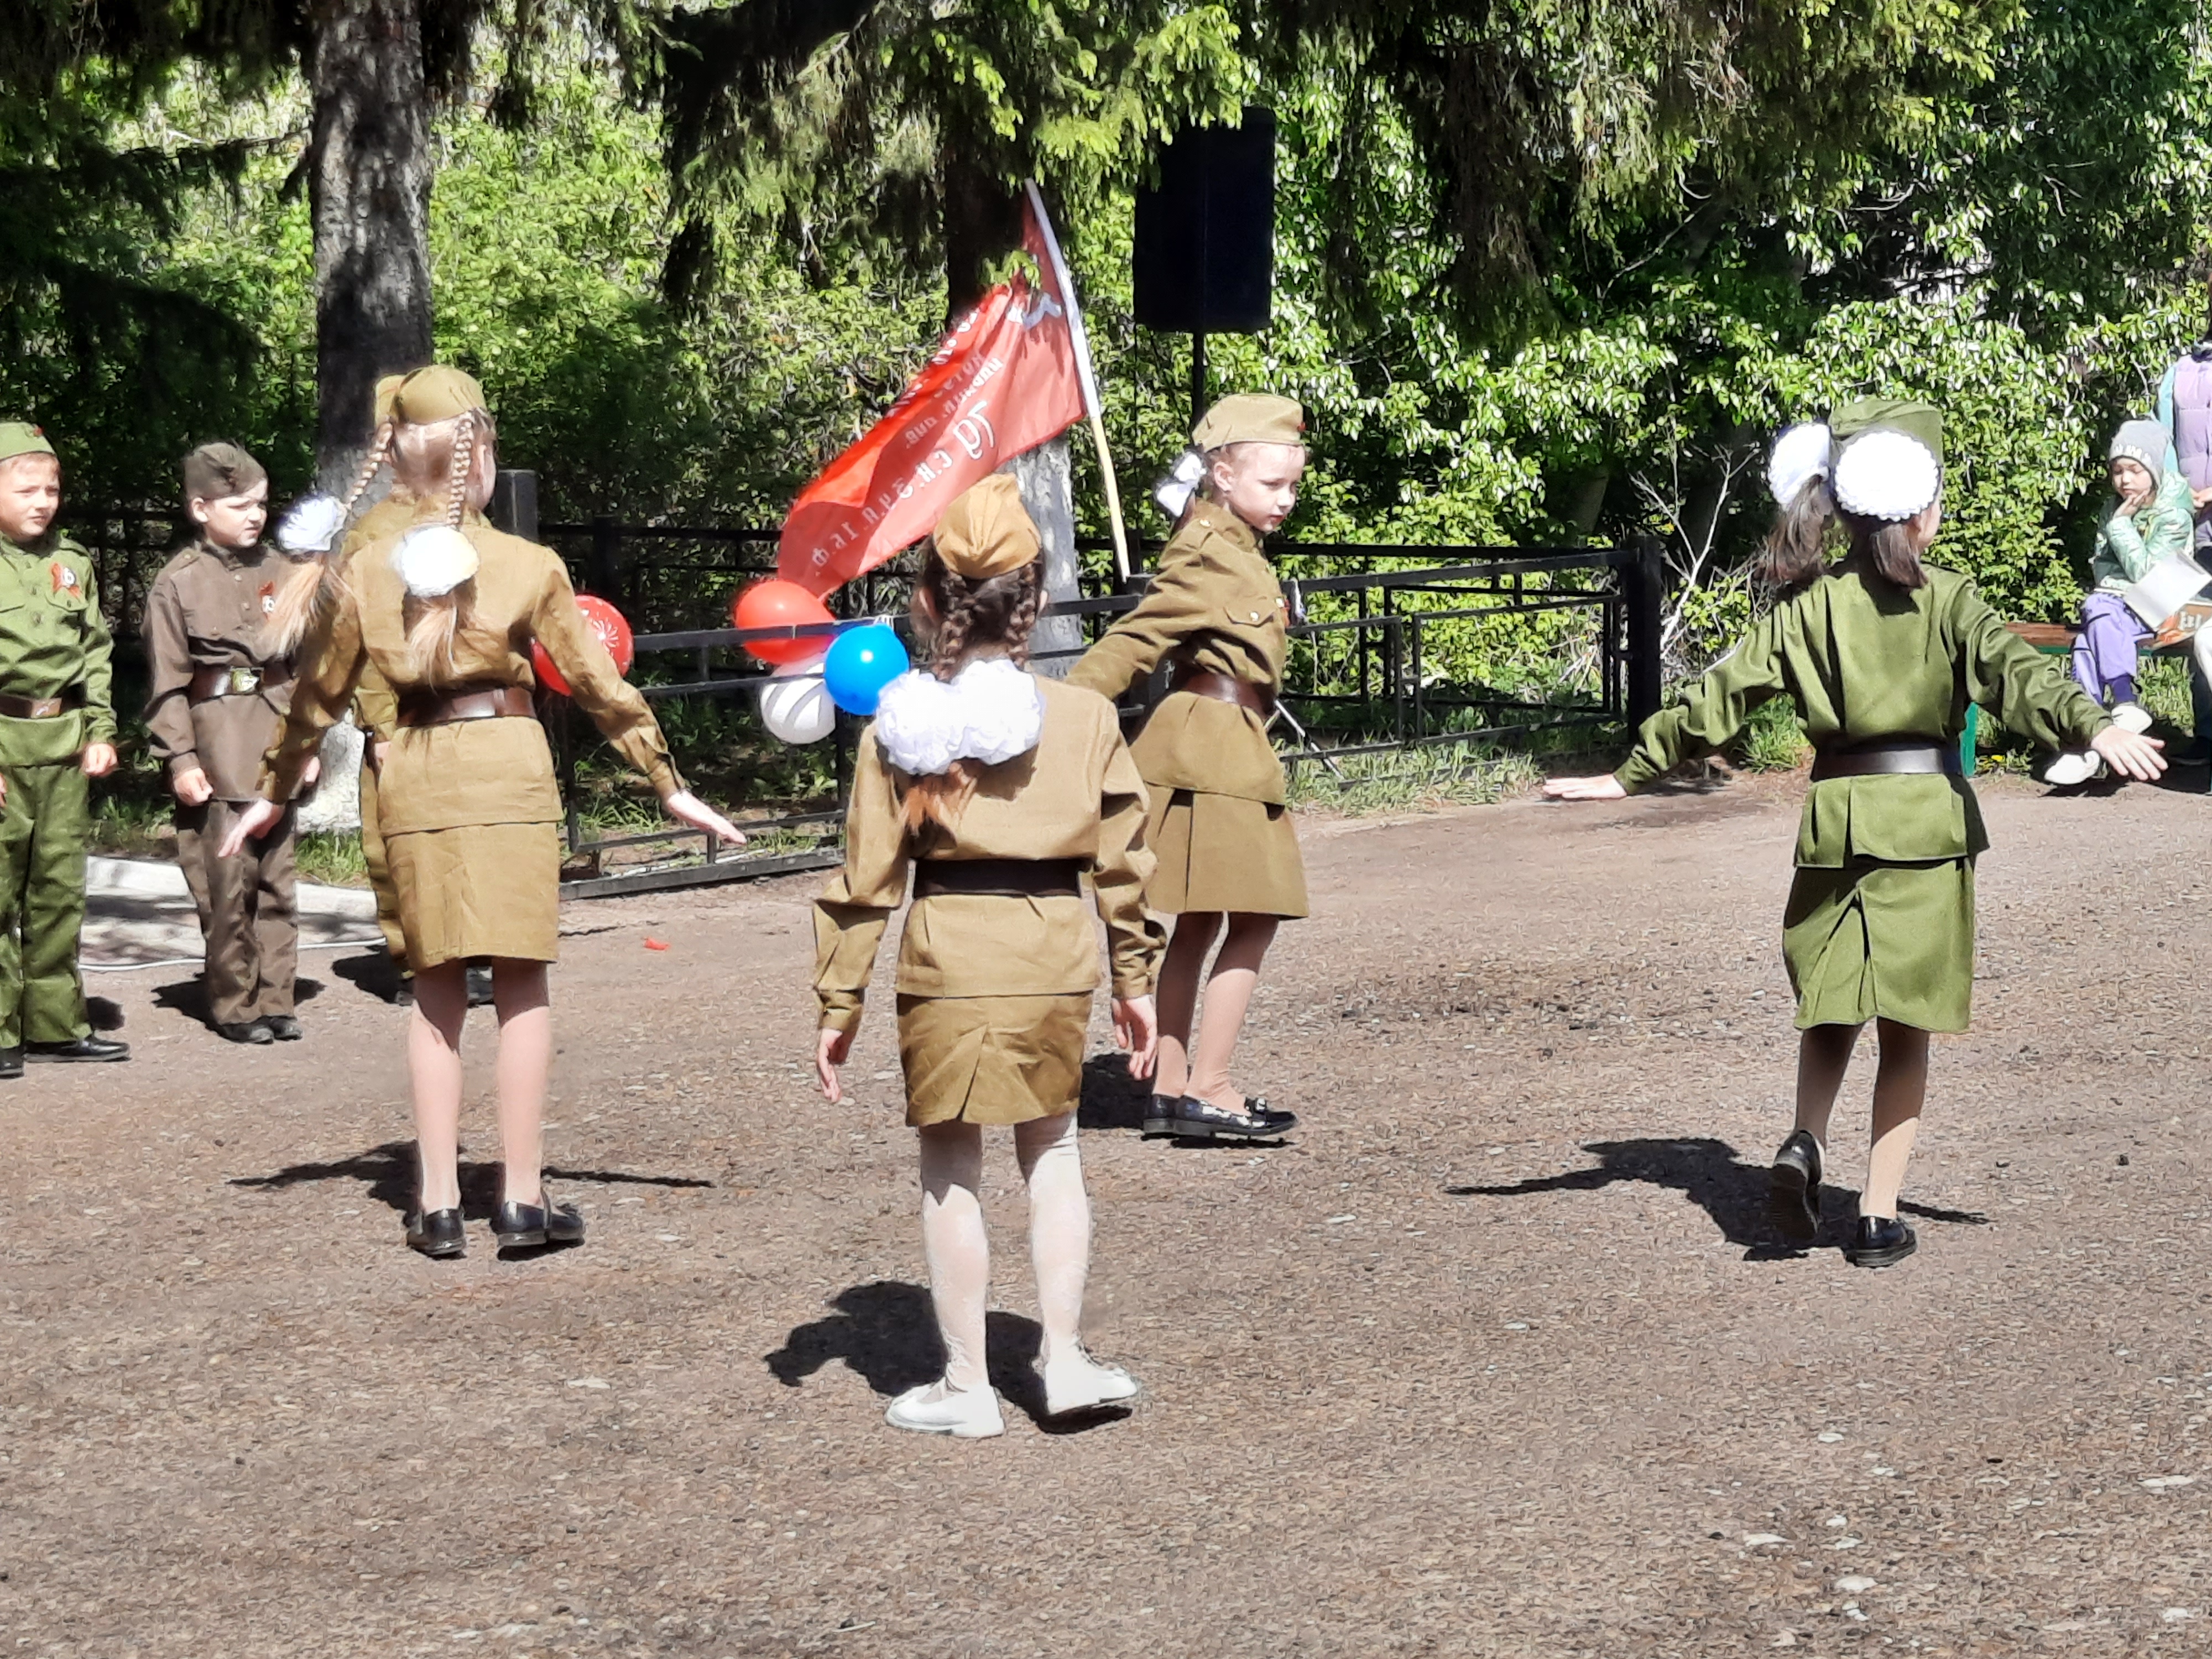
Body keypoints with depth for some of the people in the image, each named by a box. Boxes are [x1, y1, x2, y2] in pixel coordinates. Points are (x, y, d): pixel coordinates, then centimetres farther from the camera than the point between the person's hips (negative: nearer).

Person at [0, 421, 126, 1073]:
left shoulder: (72, 562, 12)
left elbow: (97, 651, 17)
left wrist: (100, 729, 7)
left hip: (65, 745, 5)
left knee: (60, 887, 10)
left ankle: (55, 1023, 18)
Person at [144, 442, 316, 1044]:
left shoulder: (282, 574, 9)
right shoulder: (178, 583, -2)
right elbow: (168, 682, -3)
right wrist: (180, 757, -8)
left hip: (277, 740, 4)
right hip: (218, 746, -4)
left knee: (276, 880, 7)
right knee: (227, 882, -2)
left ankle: (274, 999, 14)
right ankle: (233, 1005, 8)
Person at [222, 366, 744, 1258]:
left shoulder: (367, 570, 2)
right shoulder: (529, 566, -4)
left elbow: (319, 691, 11)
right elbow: (597, 683, -1)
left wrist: (273, 792, 24)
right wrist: (669, 787, 6)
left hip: (415, 779, 3)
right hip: (510, 770, -2)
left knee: (436, 989, 11)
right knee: (520, 985, 4)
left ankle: (438, 1203, 9)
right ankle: (522, 1196, 4)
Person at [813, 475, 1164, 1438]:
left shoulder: (900, 728, -3)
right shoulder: (1087, 719, 2)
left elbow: (867, 882, -2)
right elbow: (1122, 862, 6)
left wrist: (838, 1006, 4)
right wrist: (1136, 979, 16)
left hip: (948, 961, -2)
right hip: (1058, 958, 2)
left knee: (951, 1169, 9)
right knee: (1053, 1149, 19)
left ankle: (966, 1386, 14)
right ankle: (1065, 1358, 16)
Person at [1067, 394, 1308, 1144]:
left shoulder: (1231, 547, 15)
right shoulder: (1208, 558, -14)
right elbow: (1134, 643, -18)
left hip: (1229, 748, 10)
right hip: (1213, 751, -10)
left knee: (1199, 923, 12)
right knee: (1253, 920, -7)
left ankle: (1170, 1090, 17)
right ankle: (1206, 1090, -4)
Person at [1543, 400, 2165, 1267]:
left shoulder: (1807, 605, 3)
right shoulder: (1946, 600, -5)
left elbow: (1718, 697, 5)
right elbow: (2013, 671, -22)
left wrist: (1629, 775, 11)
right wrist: (2094, 727, -35)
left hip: (1835, 820, 2)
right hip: (1927, 822, -2)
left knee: (1830, 1008, 16)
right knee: (1905, 1026, 7)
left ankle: (1805, 1141, -11)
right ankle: (1879, 1217, 6)